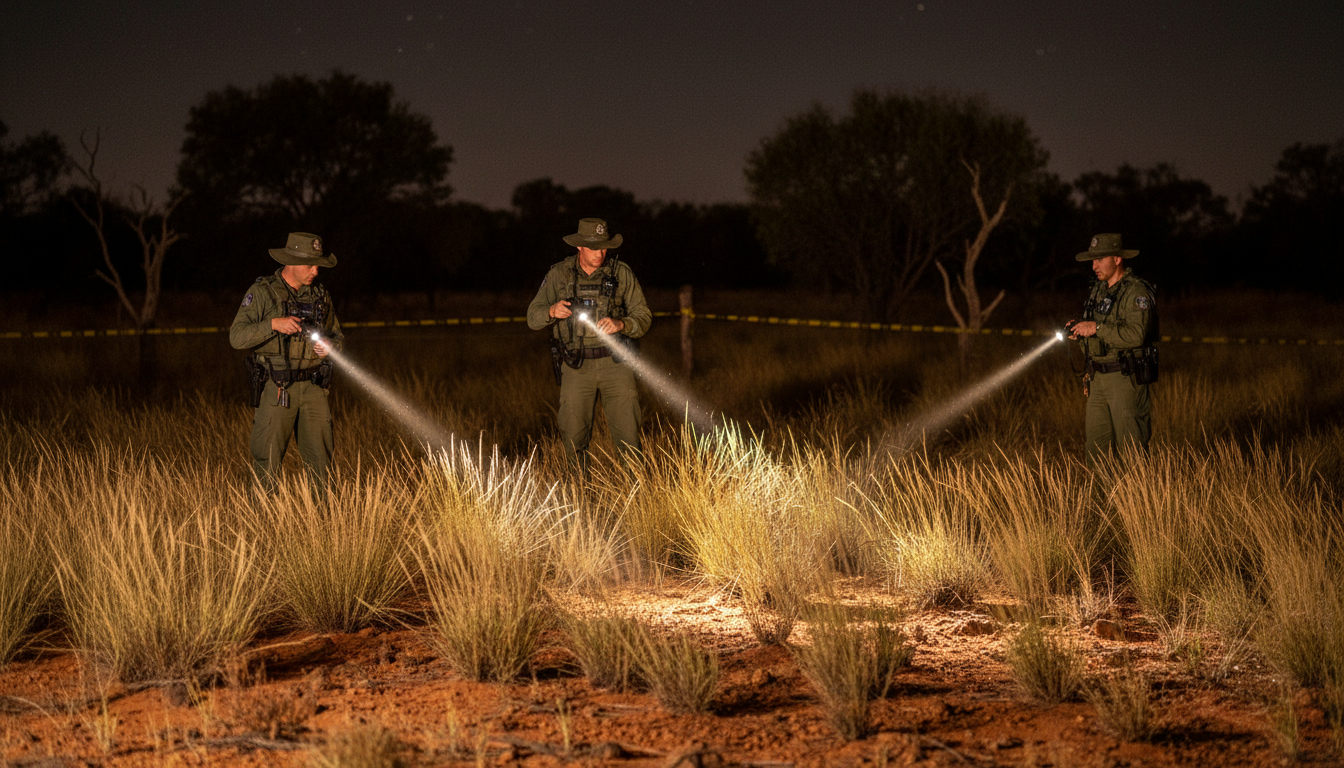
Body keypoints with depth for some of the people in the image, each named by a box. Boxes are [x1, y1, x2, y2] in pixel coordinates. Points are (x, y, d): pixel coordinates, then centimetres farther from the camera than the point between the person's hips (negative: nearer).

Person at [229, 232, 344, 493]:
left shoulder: (319, 294, 10)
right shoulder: (262, 293, -4)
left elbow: (337, 335, 19)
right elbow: (237, 337, -12)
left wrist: (330, 345, -5)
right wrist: (273, 324, -24)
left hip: (313, 388, 4)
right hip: (276, 389, -4)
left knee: (321, 457, 3)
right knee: (268, 462, -3)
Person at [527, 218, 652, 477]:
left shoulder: (621, 273, 2)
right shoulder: (559, 275, 4)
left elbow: (643, 317, 3)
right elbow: (533, 318, 3)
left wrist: (620, 324, -17)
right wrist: (552, 311, -19)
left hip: (615, 362, 0)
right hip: (576, 366, 1)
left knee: (627, 434, -6)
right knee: (574, 436, 0)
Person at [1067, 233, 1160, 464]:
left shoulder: (1136, 293, -12)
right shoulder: (1099, 290, 15)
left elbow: (1136, 335, -25)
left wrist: (1096, 328, -22)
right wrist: (1079, 330, 2)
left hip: (1126, 378, -8)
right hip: (1097, 379, 8)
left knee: (1131, 447, -6)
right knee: (1096, 446, 8)